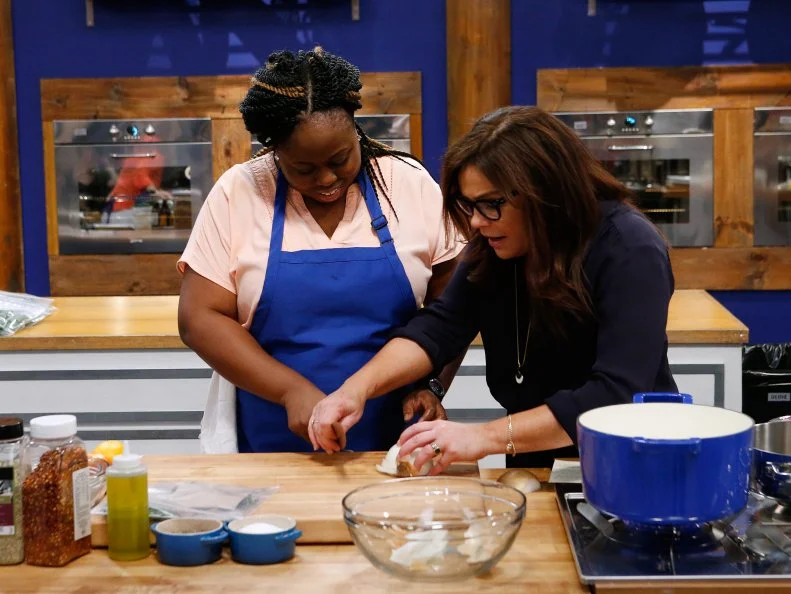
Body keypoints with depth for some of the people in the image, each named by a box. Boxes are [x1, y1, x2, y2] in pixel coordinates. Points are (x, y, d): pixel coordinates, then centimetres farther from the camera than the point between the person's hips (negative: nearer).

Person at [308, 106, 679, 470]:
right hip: (537, 470, 6)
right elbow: (441, 328, -1)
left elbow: (617, 395, -26)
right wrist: (358, 388, -17)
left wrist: (488, 437, -28)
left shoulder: (629, 251, -19)